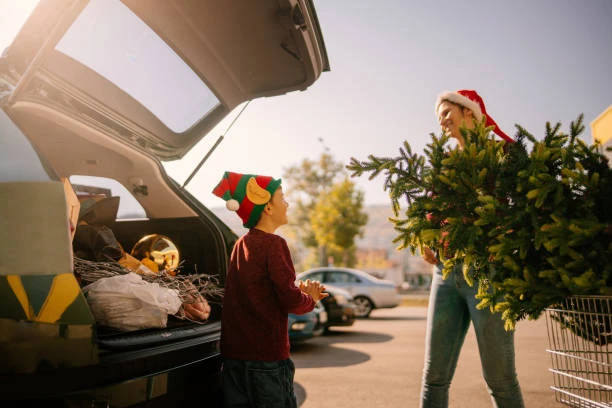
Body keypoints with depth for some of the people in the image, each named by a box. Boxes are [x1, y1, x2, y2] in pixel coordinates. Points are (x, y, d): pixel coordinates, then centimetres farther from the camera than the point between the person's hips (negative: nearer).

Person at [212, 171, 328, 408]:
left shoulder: (241, 244, 11)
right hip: (266, 355, -8)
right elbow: (291, 301, -18)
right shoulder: (273, 244, -14)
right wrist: (310, 299, 2)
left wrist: (298, 290, 6)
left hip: (233, 353, 8)